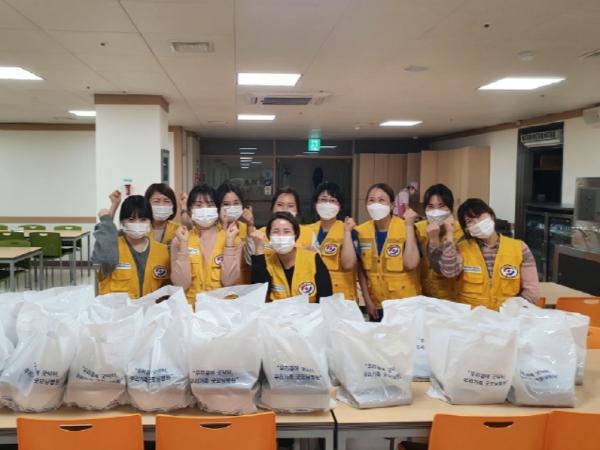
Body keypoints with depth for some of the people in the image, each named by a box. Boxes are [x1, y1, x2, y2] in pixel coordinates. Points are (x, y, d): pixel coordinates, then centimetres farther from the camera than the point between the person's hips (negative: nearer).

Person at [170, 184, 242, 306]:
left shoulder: (233, 240, 2)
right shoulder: (179, 240, 3)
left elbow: (229, 282, -9)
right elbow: (181, 285, -8)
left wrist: (229, 241, -12)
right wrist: (184, 244, -12)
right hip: (191, 304, 0)